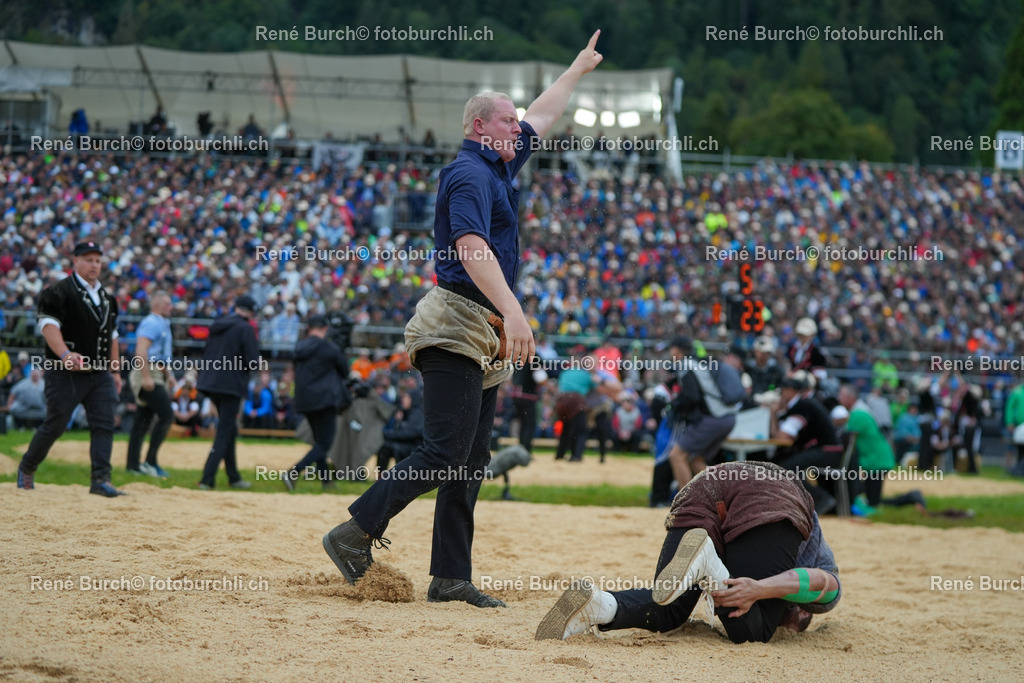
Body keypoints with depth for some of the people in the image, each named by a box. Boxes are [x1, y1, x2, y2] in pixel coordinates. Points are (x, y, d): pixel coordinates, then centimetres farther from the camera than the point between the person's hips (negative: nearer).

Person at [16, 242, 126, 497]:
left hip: (99, 373, 6)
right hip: (65, 373, -6)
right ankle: (26, 468, 22)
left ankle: (101, 480, -8)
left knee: (104, 425, -6)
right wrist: (65, 354, -36)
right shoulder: (59, 292, -7)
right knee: (54, 425, 1)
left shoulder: (106, 297, 17)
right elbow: (48, 325, -20)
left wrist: (115, 371, 18)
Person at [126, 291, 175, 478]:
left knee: (143, 421, 9)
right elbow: (141, 351, -21)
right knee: (166, 416, -15)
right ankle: (150, 461, -14)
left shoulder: (163, 324, 21)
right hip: (148, 373, -10)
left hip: (156, 376, 10)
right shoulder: (151, 323, -11)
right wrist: (146, 377, -27)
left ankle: (133, 465, 10)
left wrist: (168, 375, 19)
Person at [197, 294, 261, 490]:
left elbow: (207, 354, 15)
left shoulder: (217, 326, 12)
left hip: (211, 382, 8)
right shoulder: (246, 329, -10)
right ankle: (207, 479, -14)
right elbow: (253, 360, -15)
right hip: (231, 384, -8)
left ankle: (233, 477, 23)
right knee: (225, 432, -5)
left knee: (228, 430, 18)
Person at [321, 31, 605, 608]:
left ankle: (451, 577, 7)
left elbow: (542, 117, 37)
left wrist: (579, 69, 48)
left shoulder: (500, 168, 19)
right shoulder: (470, 174, -10)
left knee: (471, 462, 6)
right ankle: (357, 533, -9)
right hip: (456, 330, -10)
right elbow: (472, 249, -24)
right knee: (445, 454, -15)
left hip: (484, 338, 10)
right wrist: (513, 312, -34)